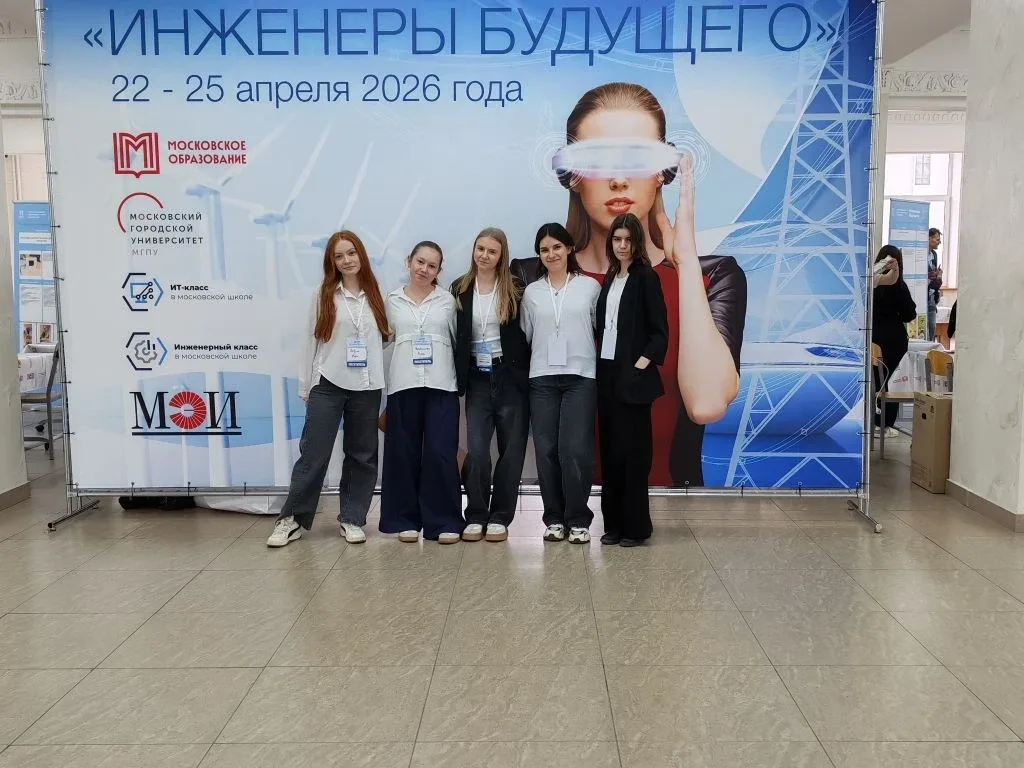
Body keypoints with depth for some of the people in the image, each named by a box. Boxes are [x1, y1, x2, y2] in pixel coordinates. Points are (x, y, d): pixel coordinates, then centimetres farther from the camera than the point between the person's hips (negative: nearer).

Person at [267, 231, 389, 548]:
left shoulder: (375, 296, 7)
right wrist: (305, 386, 3)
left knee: (362, 456, 8)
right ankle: (292, 518, 10)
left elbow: (383, 339, 9)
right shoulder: (324, 296, 2)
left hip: (366, 388, 2)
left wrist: (381, 382, 1)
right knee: (314, 454, -1)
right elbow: (311, 341, 3)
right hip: (327, 386, -2)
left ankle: (352, 518, 20)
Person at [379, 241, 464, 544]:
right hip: (403, 385, 1)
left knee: (441, 453, -6)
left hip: (441, 385, -1)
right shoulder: (393, 300, 11)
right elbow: (385, 339, 11)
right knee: (404, 454, 4)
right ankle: (406, 520, 15)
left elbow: (457, 340, 11)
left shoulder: (447, 300, 10)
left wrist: (462, 379, 6)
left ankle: (444, 521, 3)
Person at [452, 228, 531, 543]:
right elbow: (455, 336, 7)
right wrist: (459, 377, 1)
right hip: (477, 378, 1)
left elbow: (526, 334, -2)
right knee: (477, 450, -5)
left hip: (510, 377, -1)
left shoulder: (515, 289, 0)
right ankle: (476, 516, 8)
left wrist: (526, 372, -10)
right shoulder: (460, 289, 6)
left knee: (511, 449, 3)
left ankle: (499, 518, 13)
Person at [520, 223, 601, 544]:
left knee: (575, 449, -8)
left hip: (581, 376, -2)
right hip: (542, 378, 2)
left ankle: (578, 520, 4)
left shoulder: (590, 286, 5)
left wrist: (600, 367, -1)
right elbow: (525, 336, 14)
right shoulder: (531, 292, 11)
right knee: (546, 450, 2)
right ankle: (554, 519, 13)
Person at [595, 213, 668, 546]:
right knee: (610, 450, 8)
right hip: (606, 372, 6)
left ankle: (635, 527, 8)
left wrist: (642, 363, -16)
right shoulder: (610, 279, 14)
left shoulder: (646, 277, -4)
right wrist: (598, 362, 6)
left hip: (632, 376, -6)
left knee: (632, 451, -2)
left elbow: (660, 331, -8)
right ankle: (614, 523, 17)